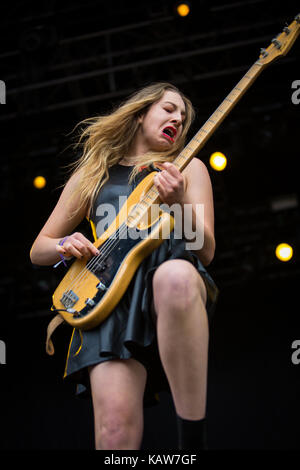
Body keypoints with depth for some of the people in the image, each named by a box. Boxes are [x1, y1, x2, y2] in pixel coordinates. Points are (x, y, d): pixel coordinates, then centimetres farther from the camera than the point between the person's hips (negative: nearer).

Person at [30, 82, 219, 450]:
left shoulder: (189, 168, 21)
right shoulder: (91, 174, 23)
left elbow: (206, 253, 10)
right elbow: (38, 250, 26)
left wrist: (180, 203, -9)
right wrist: (65, 246, 2)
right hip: (110, 292, 0)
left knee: (177, 276, -42)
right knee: (116, 431, -28)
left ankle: (193, 439, -35)